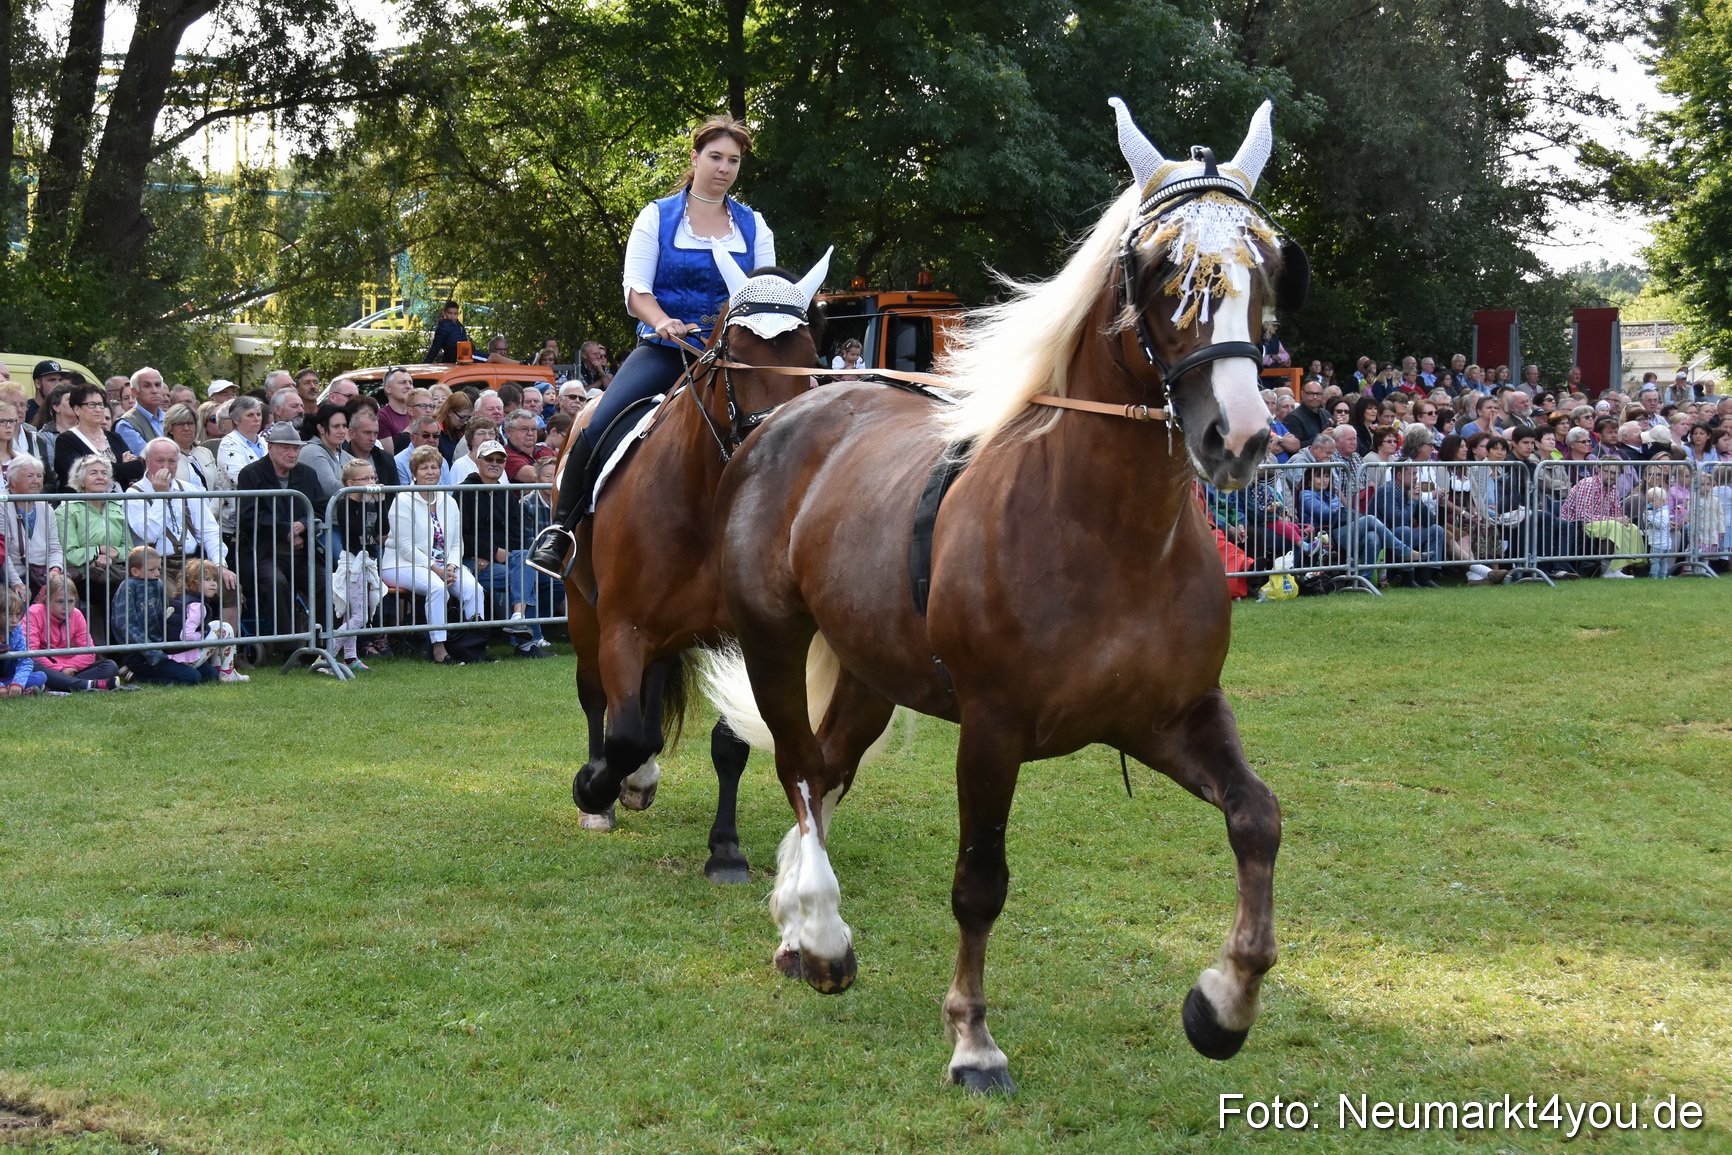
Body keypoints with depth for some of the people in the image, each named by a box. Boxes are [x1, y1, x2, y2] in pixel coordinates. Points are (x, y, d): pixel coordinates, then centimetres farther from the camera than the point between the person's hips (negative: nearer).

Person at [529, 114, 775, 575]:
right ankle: (561, 528, -8)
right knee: (600, 426, -24)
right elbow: (636, 290, -3)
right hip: (664, 348, -2)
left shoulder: (753, 226, 12)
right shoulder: (658, 217, 5)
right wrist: (663, 323, -24)